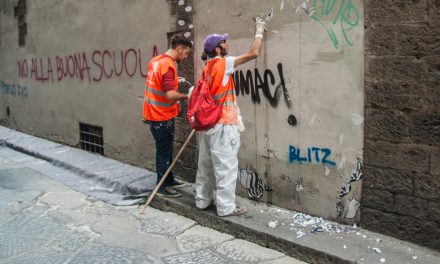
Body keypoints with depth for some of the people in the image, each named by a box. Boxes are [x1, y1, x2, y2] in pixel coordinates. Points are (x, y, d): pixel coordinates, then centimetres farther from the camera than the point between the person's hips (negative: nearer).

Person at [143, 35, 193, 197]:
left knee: (166, 149, 20)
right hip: (162, 117, -9)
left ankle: (169, 179, 34)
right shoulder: (168, 66, -22)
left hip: (153, 113, 9)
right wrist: (186, 96, -16)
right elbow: (170, 94, -31)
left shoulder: (155, 60, 7)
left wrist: (175, 80, 14)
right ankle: (162, 187, 14)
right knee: (164, 152, 3)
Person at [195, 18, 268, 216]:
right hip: (222, 124, -8)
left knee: (206, 164, 14)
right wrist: (259, 31, 5)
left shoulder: (208, 67, 13)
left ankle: (202, 200, 23)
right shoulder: (223, 63, -10)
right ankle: (226, 207, 3)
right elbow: (254, 53, -9)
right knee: (226, 166, -2)